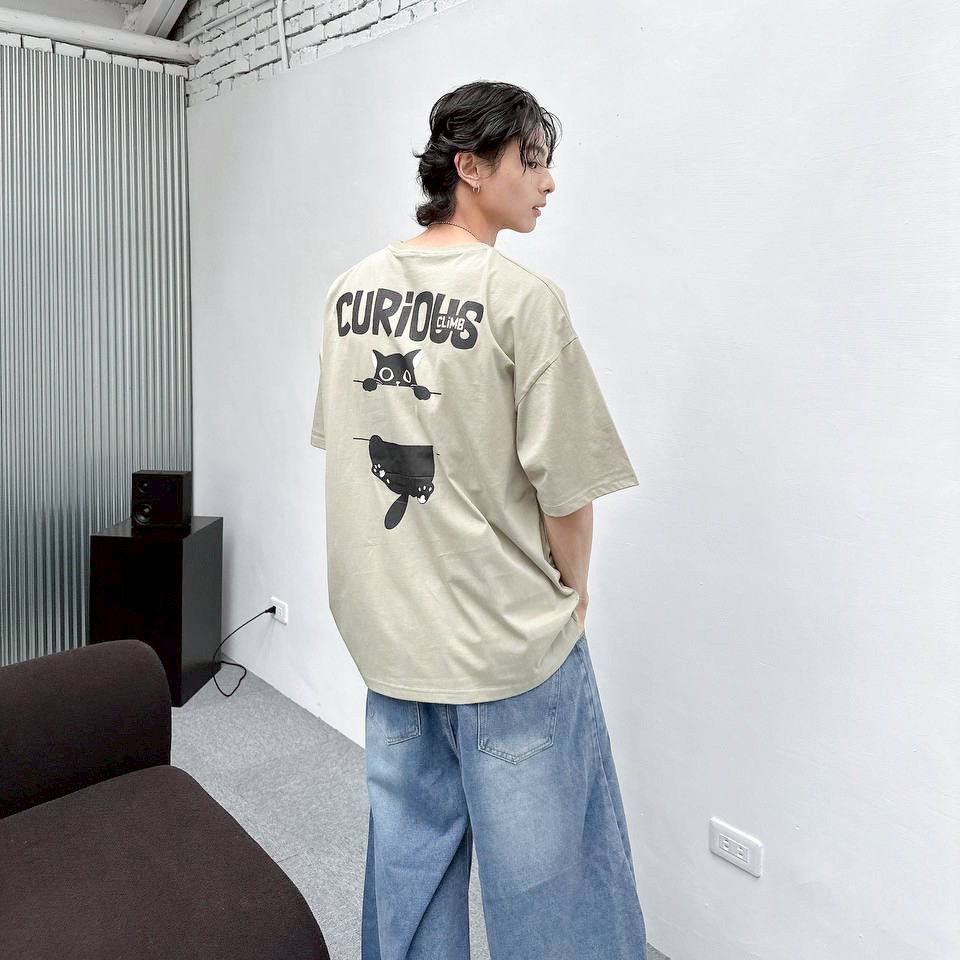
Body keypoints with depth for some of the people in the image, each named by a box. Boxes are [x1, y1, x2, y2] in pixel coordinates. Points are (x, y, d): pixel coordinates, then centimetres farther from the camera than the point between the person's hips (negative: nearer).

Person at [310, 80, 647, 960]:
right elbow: (564, 487, -15)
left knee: (408, 850, 22)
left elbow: (348, 448, 10)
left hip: (387, 628, 7)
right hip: (508, 641, -6)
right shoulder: (521, 298, -17)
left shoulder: (350, 290, 3)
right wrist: (573, 592, 3)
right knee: (541, 876, 12)